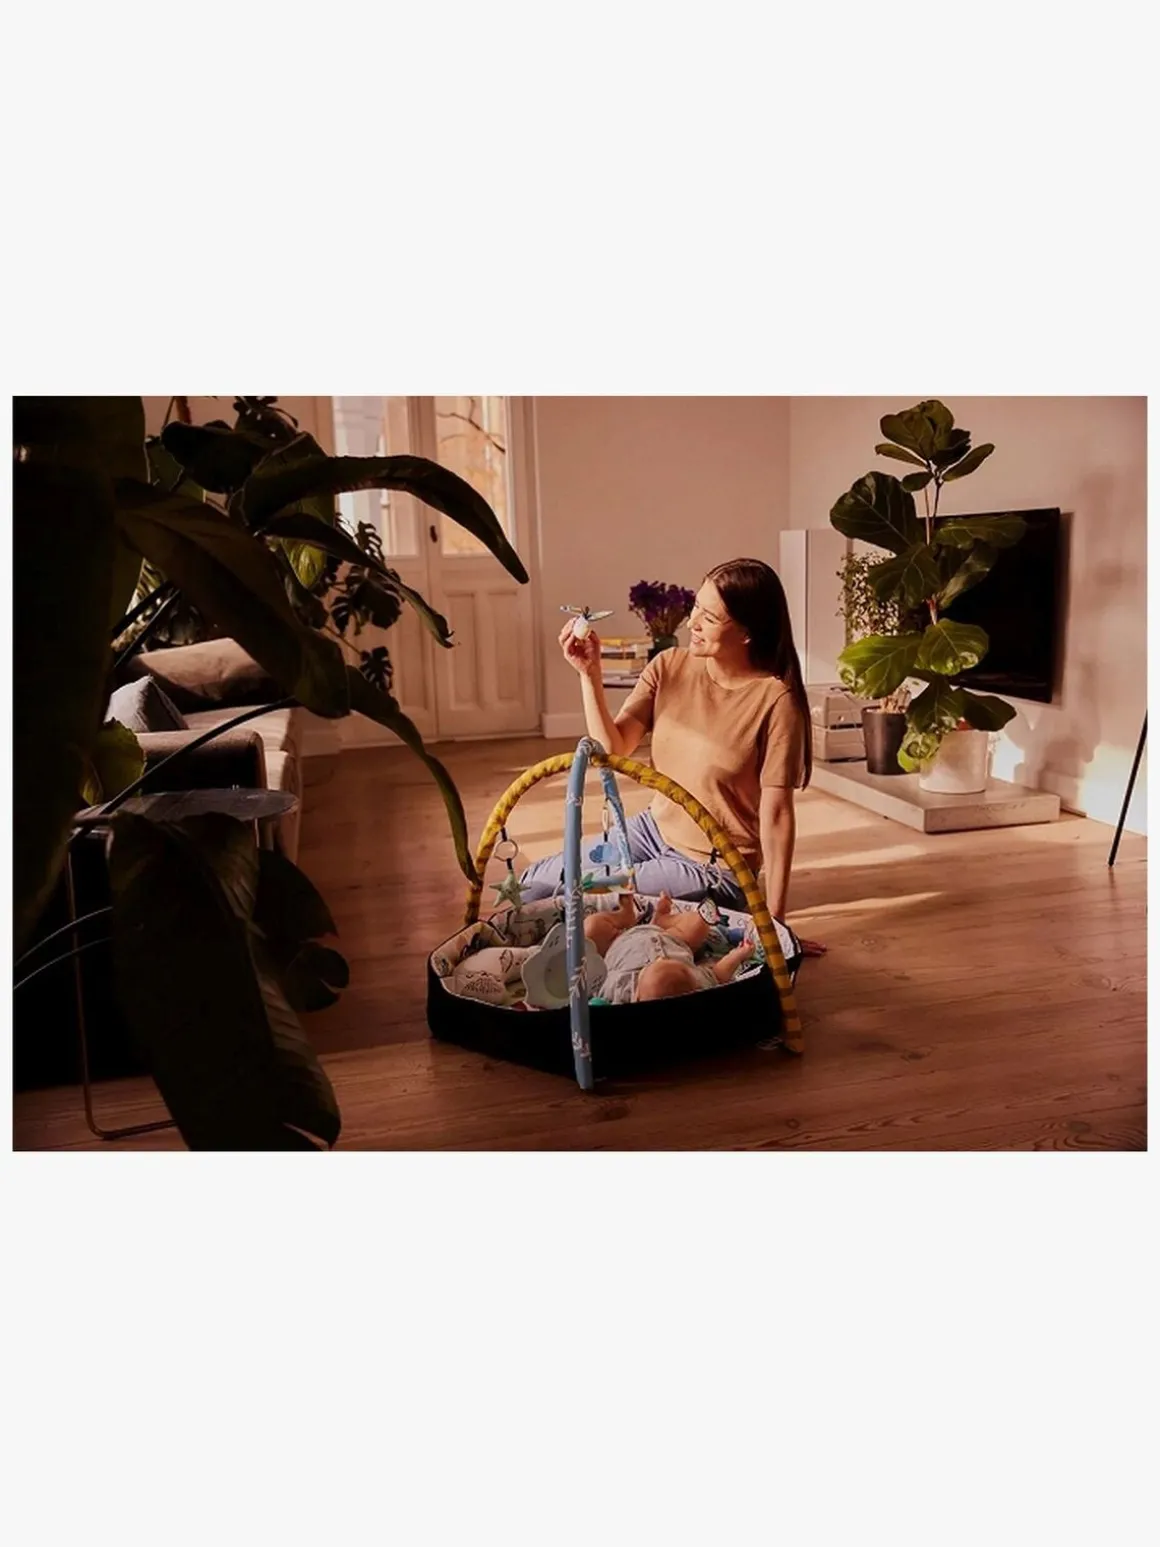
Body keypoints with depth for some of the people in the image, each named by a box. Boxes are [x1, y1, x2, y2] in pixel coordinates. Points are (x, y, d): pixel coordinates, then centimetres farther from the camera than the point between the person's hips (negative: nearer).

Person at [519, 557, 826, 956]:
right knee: (535, 882, -1)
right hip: (653, 831, 5)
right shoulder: (669, 666, -6)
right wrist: (590, 673, -21)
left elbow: (776, 815, -20)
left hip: (711, 868, -5)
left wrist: (774, 920, -18)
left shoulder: (774, 699, -22)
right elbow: (612, 750, -10)